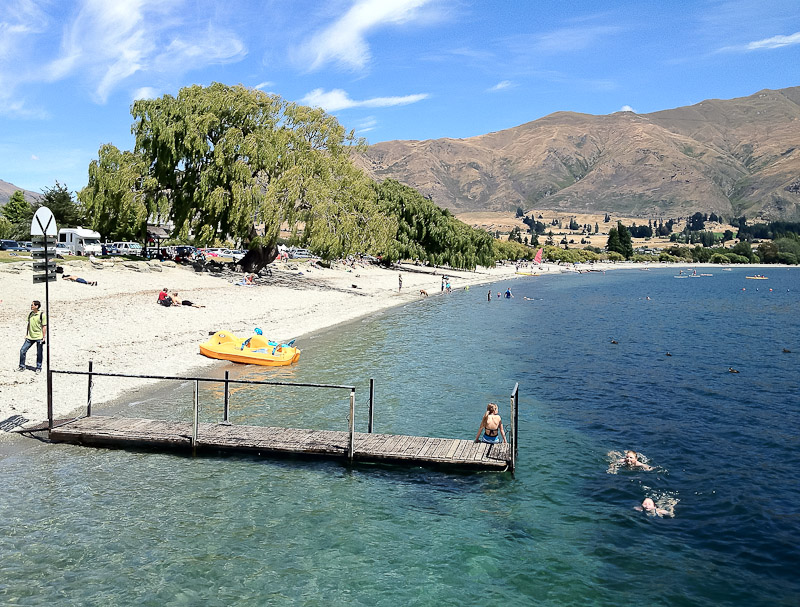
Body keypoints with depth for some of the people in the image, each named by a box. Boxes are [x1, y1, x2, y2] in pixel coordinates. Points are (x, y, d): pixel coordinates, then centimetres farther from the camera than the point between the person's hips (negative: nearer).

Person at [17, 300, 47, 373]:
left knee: (39, 353, 2)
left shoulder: (42, 315, -11)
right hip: (30, 337, 6)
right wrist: (26, 334, 15)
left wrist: (44, 337, -12)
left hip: (39, 337, -6)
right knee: (22, 350, 3)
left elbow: (44, 326, -11)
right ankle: (22, 366, 16)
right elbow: (29, 324, 17)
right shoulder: (30, 314, 7)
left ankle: (38, 368, 17)